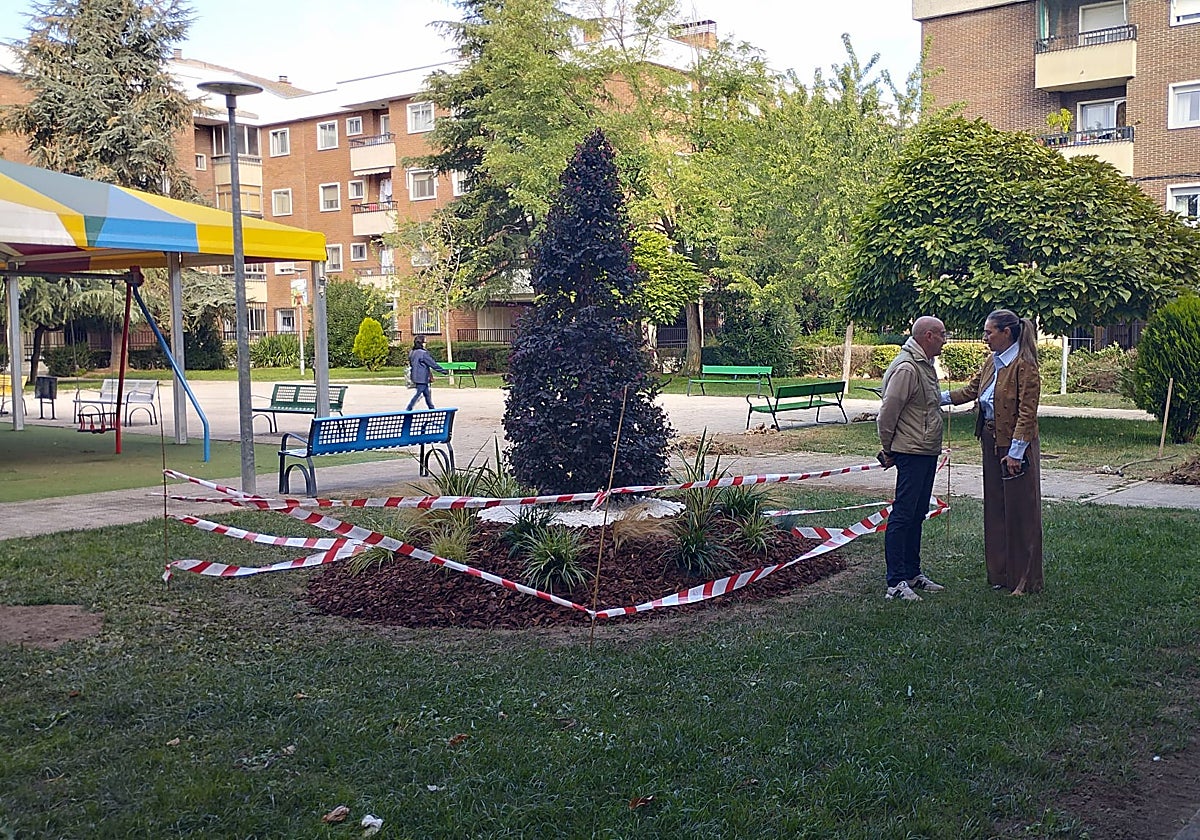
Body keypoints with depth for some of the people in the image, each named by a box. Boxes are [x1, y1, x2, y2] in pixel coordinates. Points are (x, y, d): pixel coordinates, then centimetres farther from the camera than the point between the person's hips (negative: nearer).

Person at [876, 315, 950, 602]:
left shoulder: (925, 364, 16)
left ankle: (912, 574, 24)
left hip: (927, 452, 10)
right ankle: (895, 583, -8)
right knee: (903, 515, -9)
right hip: (912, 452, -10)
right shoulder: (906, 368, -17)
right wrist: (888, 449, -9)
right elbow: (888, 412, -18)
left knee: (917, 515, 15)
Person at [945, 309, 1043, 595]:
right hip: (992, 443, 9)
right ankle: (1001, 573, 23)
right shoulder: (992, 363, 11)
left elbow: (1027, 412, -17)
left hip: (1015, 446, -9)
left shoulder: (1024, 365, -14)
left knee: (1019, 512, 0)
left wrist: (1015, 452, -19)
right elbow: (970, 391, 22)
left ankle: (1024, 580, 10)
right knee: (995, 509, 12)